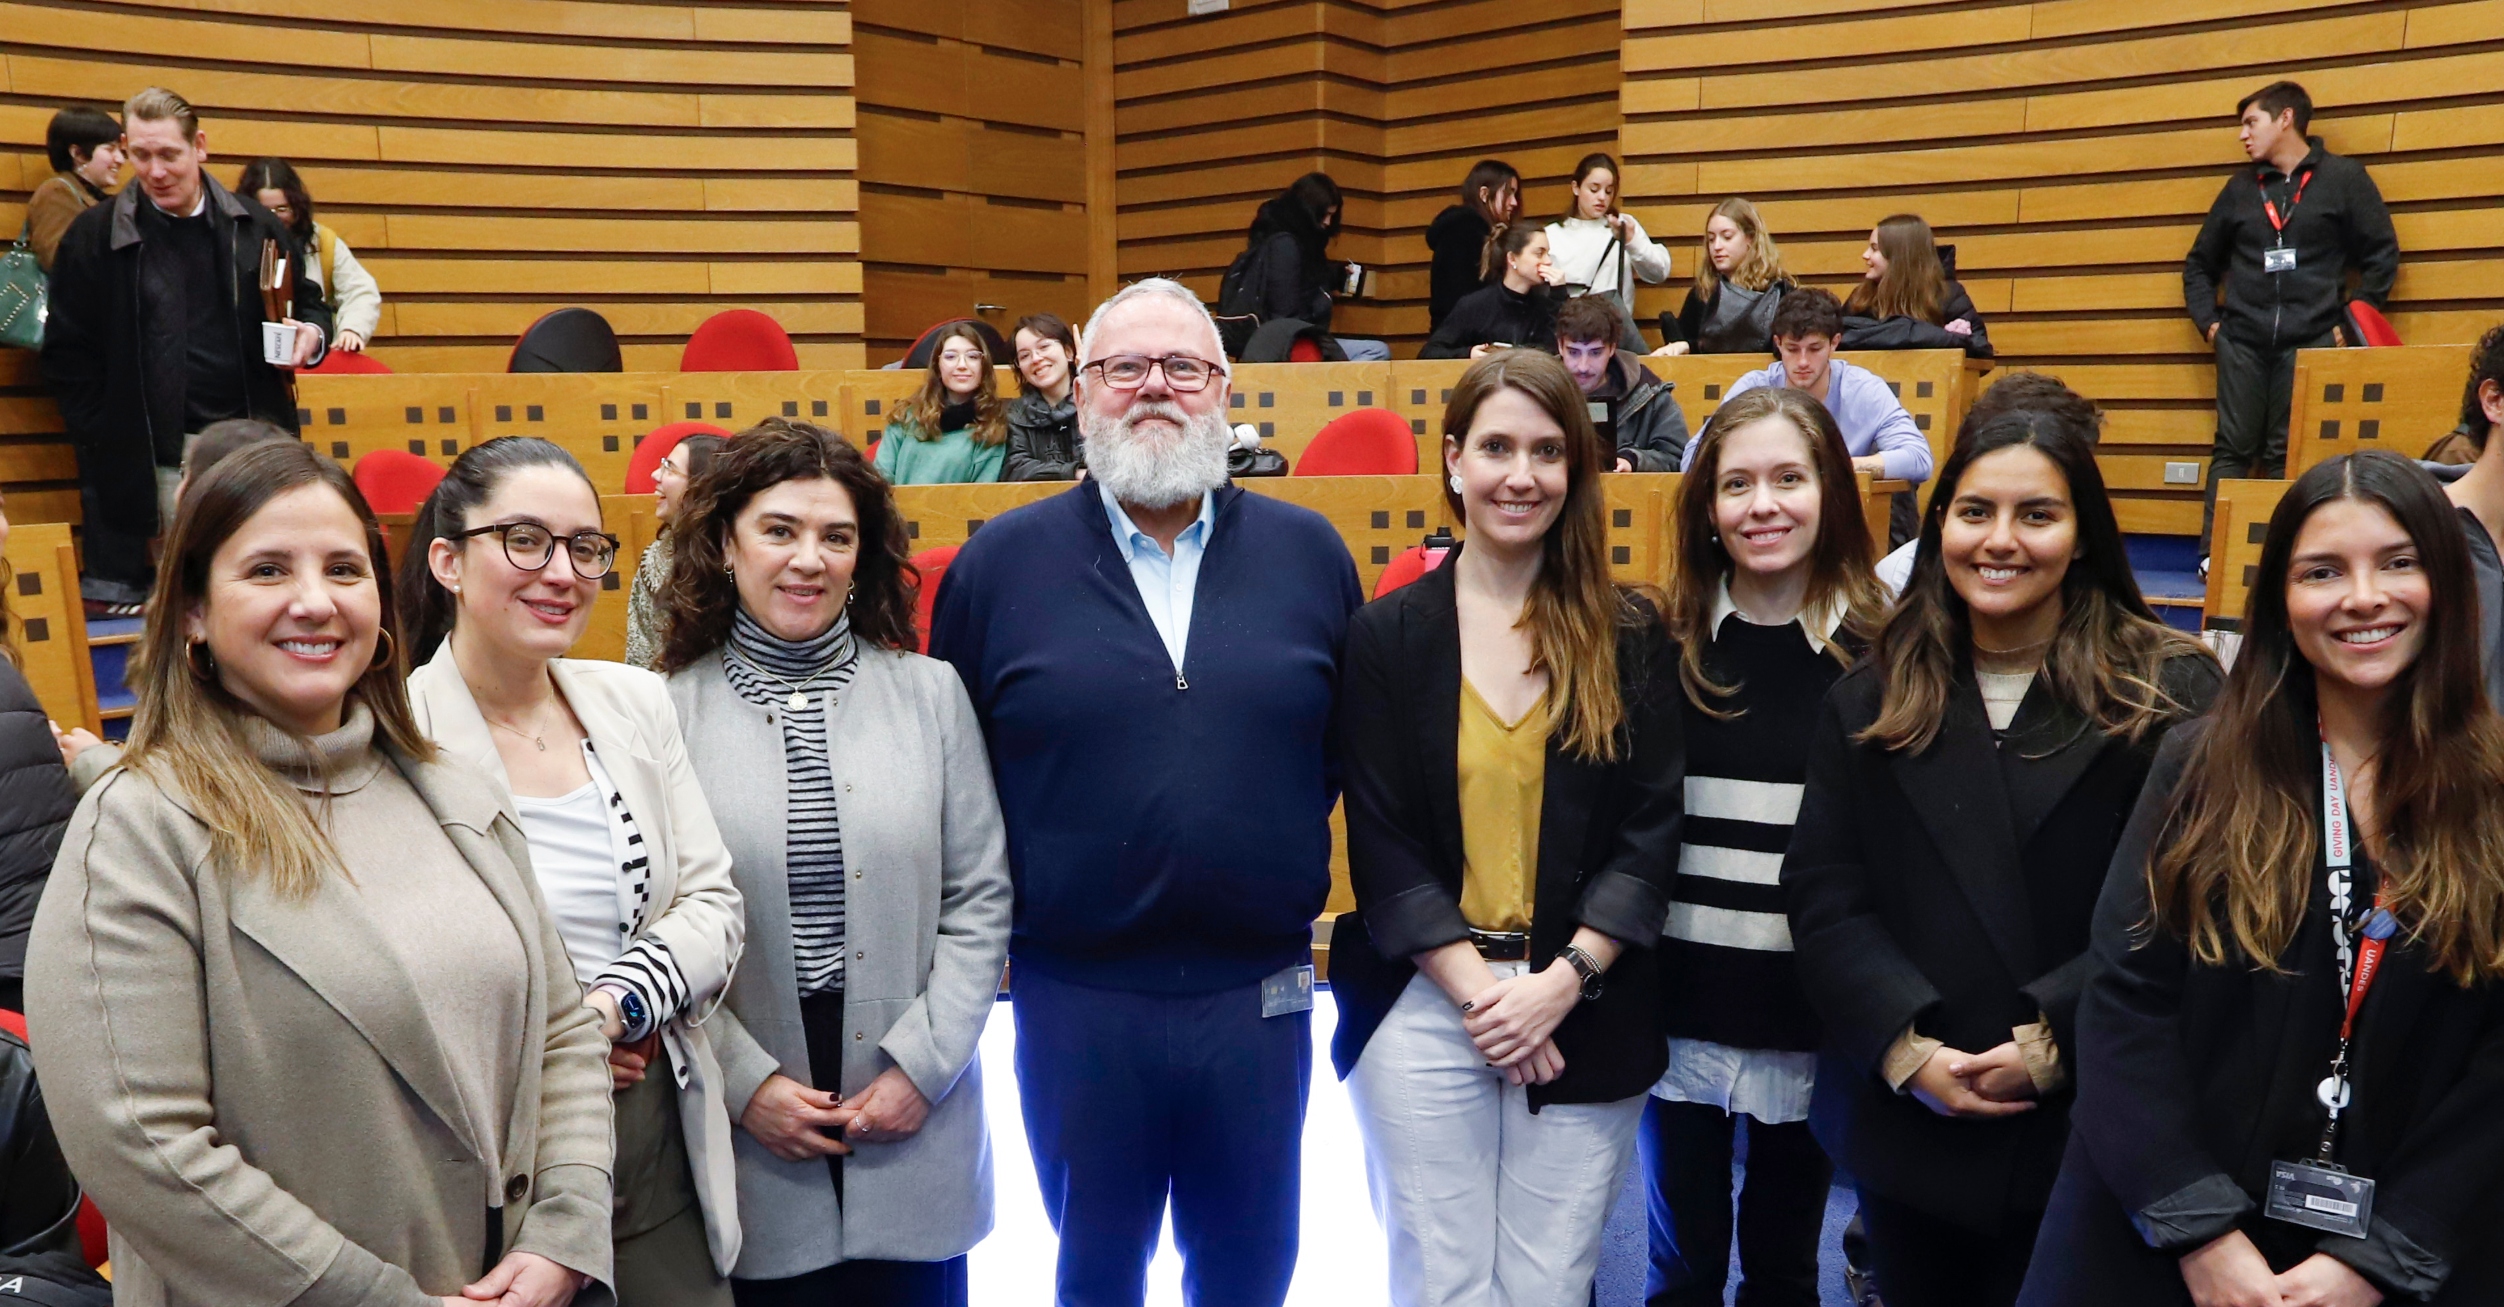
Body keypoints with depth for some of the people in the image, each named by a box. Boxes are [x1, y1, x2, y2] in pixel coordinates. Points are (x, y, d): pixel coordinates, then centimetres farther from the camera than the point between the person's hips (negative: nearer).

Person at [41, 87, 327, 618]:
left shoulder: (256, 227, 7)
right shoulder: (95, 235, 3)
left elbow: (308, 302, 18)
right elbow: (67, 353, 5)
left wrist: (312, 334, -7)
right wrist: (104, 443, -4)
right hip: (156, 457, -1)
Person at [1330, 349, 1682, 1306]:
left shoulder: (1630, 637, 3)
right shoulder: (1386, 635, 0)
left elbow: (1649, 832, -1)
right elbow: (1381, 845, -3)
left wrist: (1559, 982, -12)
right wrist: (1480, 989, -11)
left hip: (1586, 1017, 1)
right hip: (1424, 1007, -1)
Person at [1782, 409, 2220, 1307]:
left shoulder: (2171, 695, -3)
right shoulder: (1869, 700, 5)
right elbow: (1823, 897, -1)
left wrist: (2059, 1042, -18)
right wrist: (1903, 1047, -13)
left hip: (2086, 1127, -2)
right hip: (1902, 1123, 3)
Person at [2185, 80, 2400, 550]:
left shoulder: (2344, 178, 5)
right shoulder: (2240, 187, 14)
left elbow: (2383, 256, 5)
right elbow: (2200, 263, 20)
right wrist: (2207, 321, 9)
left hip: (2310, 342, -2)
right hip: (2242, 341, 3)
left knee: (2288, 455, -3)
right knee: (2233, 448, -1)